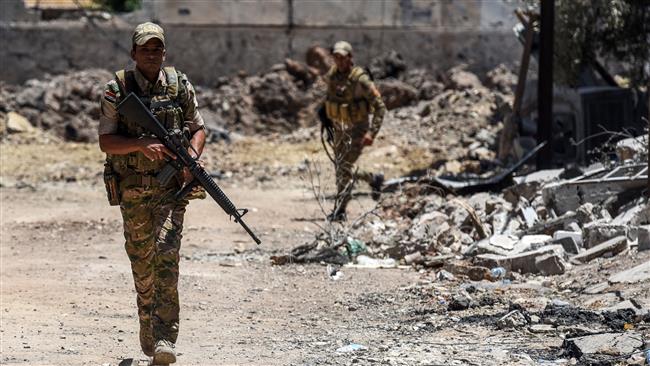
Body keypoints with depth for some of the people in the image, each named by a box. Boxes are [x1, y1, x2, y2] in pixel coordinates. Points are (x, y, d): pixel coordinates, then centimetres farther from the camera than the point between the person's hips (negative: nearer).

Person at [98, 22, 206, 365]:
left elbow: (197, 128, 11)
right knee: (141, 262, 10)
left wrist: (191, 157, -9)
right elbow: (106, 141, -5)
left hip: (170, 186, -1)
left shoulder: (179, 85, 3)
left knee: (166, 256, -16)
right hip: (132, 190, 1)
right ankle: (147, 329, 28)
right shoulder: (117, 89, -2)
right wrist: (142, 144, -21)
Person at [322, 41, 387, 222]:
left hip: (358, 129, -7)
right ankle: (374, 179, 37)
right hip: (340, 129, 7)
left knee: (344, 168, -14)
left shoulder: (360, 79, -22)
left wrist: (372, 133, -27)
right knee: (340, 168, 12)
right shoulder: (332, 75, -2)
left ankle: (339, 210, -6)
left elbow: (380, 107, -20)